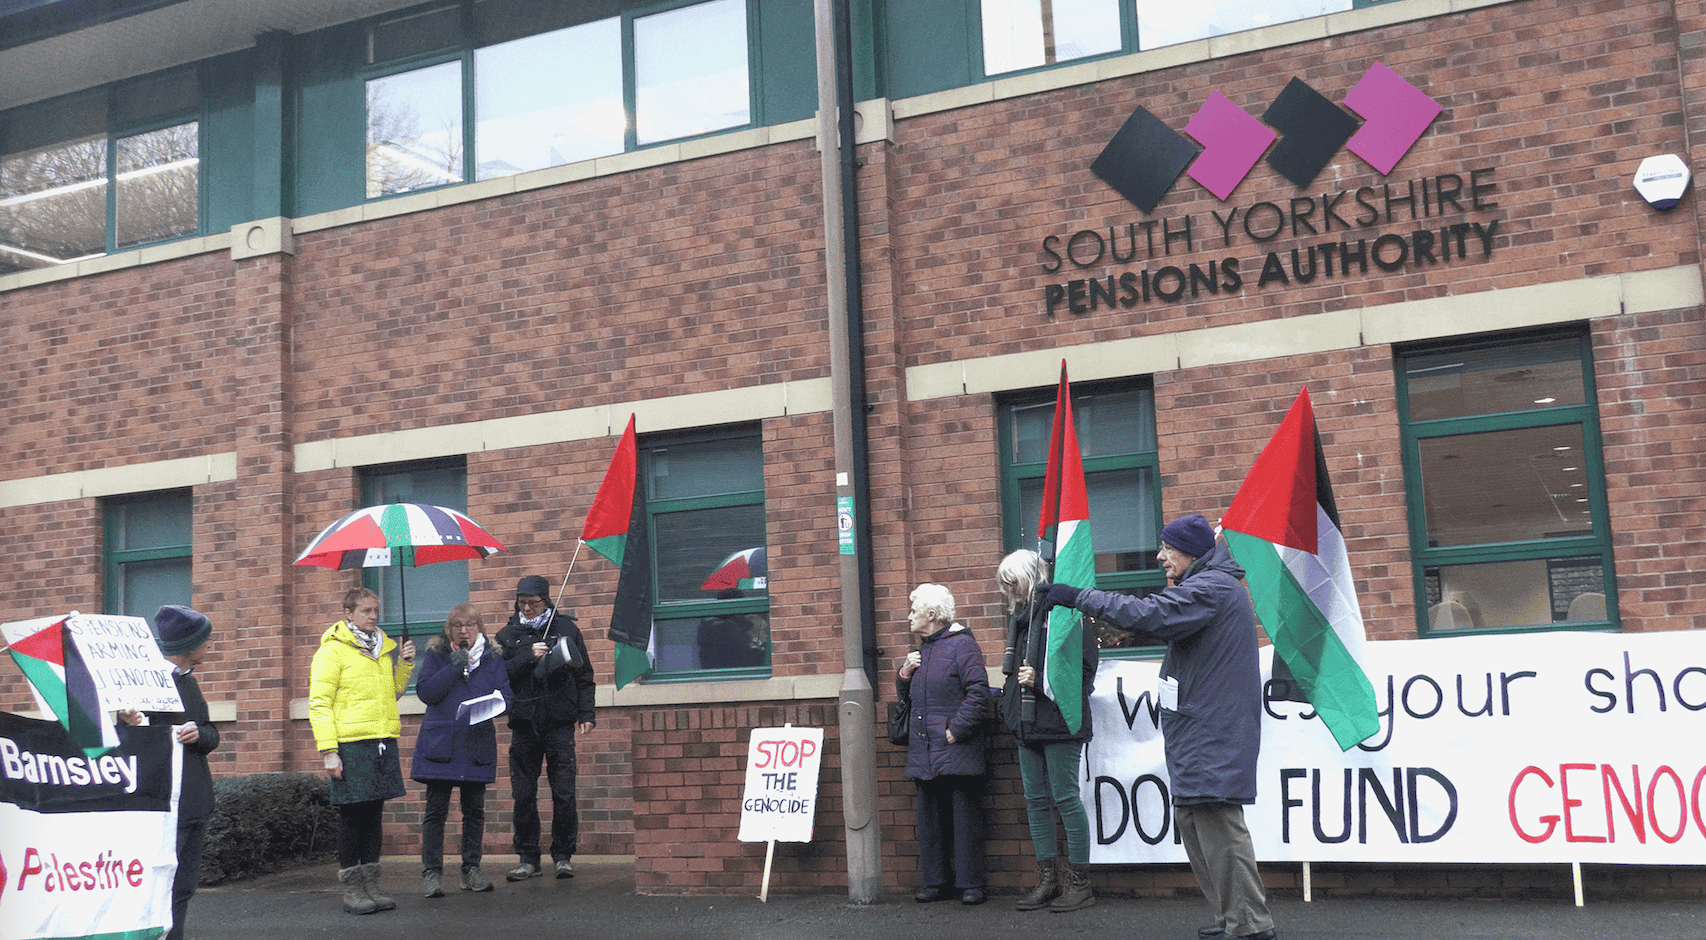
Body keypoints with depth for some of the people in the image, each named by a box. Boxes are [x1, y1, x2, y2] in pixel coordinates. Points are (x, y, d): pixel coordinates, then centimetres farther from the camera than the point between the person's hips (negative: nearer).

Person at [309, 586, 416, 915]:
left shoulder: (385, 647, 15)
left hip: (383, 743, 6)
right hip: (350, 744, -6)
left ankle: (371, 884, 18)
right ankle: (351, 890, 9)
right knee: (351, 816, 0)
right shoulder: (332, 651, -4)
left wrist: (404, 665, 8)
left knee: (373, 814, 10)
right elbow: (319, 704, -9)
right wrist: (328, 750, -16)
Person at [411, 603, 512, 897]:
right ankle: (432, 871, 2)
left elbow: (505, 694, 3)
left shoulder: (493, 658, 9)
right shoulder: (436, 656, 4)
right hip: (440, 743, -2)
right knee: (436, 809, -4)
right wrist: (453, 668, -15)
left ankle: (471, 868, 17)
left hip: (477, 743, 2)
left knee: (474, 809, 7)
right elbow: (424, 691, -7)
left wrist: (492, 705, -19)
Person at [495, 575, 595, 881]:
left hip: (560, 723, -1)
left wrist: (586, 713, 3)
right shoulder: (507, 635, 10)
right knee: (523, 795, 2)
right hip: (524, 724, 1)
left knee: (564, 793, -3)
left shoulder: (566, 629, 8)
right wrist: (527, 657, -12)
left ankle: (563, 856, 7)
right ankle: (528, 859, 11)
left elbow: (584, 674, 10)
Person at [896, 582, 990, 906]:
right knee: (930, 820, 10)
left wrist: (956, 730, -16)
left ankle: (970, 884, 6)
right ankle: (937, 882, 18)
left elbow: (979, 691, -15)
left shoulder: (962, 644, -7)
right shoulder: (920, 650, 19)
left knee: (965, 819, -1)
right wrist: (904, 673, 4)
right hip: (924, 754, 8)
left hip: (957, 753, -8)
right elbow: (906, 695, 25)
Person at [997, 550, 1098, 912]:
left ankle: (1080, 883, 6)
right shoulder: (1020, 615, 15)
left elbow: (1084, 670, -15)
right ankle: (1047, 880, 19)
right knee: (1036, 801, 11)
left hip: (1059, 722, -8)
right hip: (1028, 724, 9)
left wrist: (1041, 680, -22)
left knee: (1065, 798, -3)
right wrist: (1010, 695, 16)